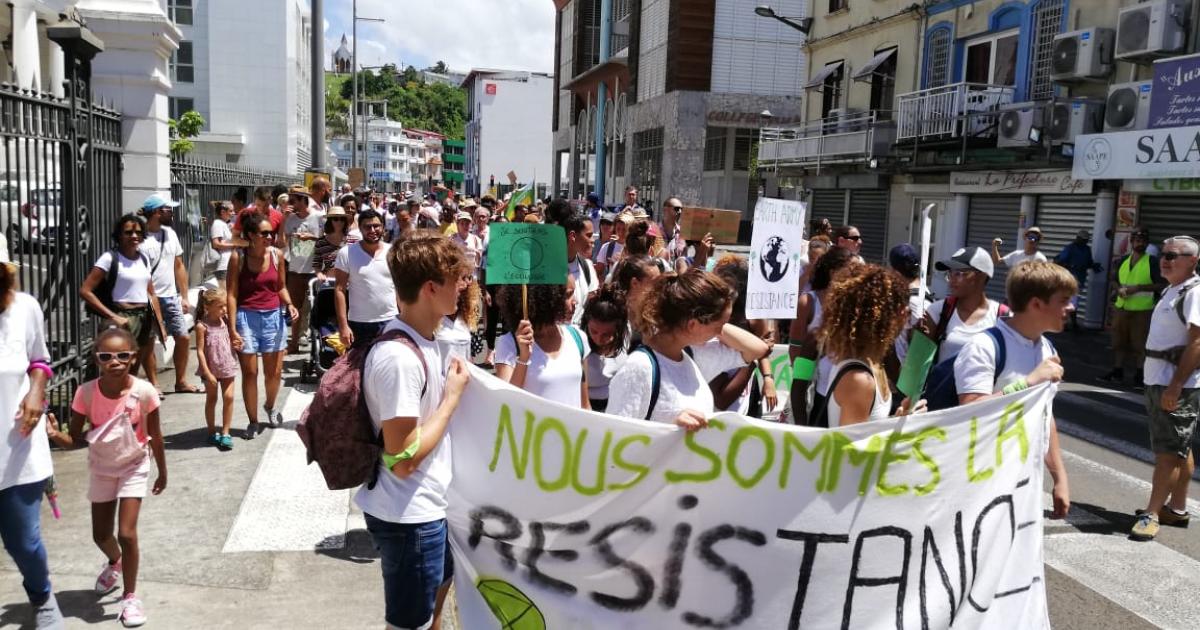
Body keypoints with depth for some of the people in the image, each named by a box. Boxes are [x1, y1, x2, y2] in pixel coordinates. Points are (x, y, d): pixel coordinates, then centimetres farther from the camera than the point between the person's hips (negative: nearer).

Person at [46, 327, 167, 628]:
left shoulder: (144, 392, -25)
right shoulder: (86, 393, -21)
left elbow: (155, 437, -11)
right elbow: (76, 439, -12)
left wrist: (162, 473, -1)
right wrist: (54, 435, -34)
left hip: (134, 467, -3)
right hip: (101, 468, 3)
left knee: (126, 533, -11)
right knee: (100, 535, 15)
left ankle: (130, 596, 10)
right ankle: (115, 563, 52)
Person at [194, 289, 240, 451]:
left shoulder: (225, 321, 1)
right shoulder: (202, 326, -14)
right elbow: (200, 351, -15)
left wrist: (236, 345, -7)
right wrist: (208, 373, -18)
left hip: (227, 366, 4)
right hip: (211, 369, -4)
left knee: (228, 397, -1)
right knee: (211, 399, 10)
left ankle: (225, 433, 7)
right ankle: (212, 433, 24)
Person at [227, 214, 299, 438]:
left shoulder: (277, 255, 1)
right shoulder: (238, 257, -8)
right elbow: (232, 294, -8)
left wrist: (289, 305, -7)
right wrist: (232, 329, -13)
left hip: (274, 316, 3)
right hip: (247, 317, -3)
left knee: (275, 372, 6)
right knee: (250, 372, 2)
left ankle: (270, 406, 37)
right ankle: (253, 422, 16)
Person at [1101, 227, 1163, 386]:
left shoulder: (1152, 261, -5)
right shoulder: (1123, 260, 10)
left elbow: (1161, 284, -11)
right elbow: (1115, 280, 20)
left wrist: (1138, 287, -19)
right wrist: (1119, 289, -2)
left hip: (1142, 310, -5)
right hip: (1121, 308, 5)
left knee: (1139, 344, -1)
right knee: (1119, 342, 9)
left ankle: (1141, 375, 9)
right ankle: (1117, 372, 16)